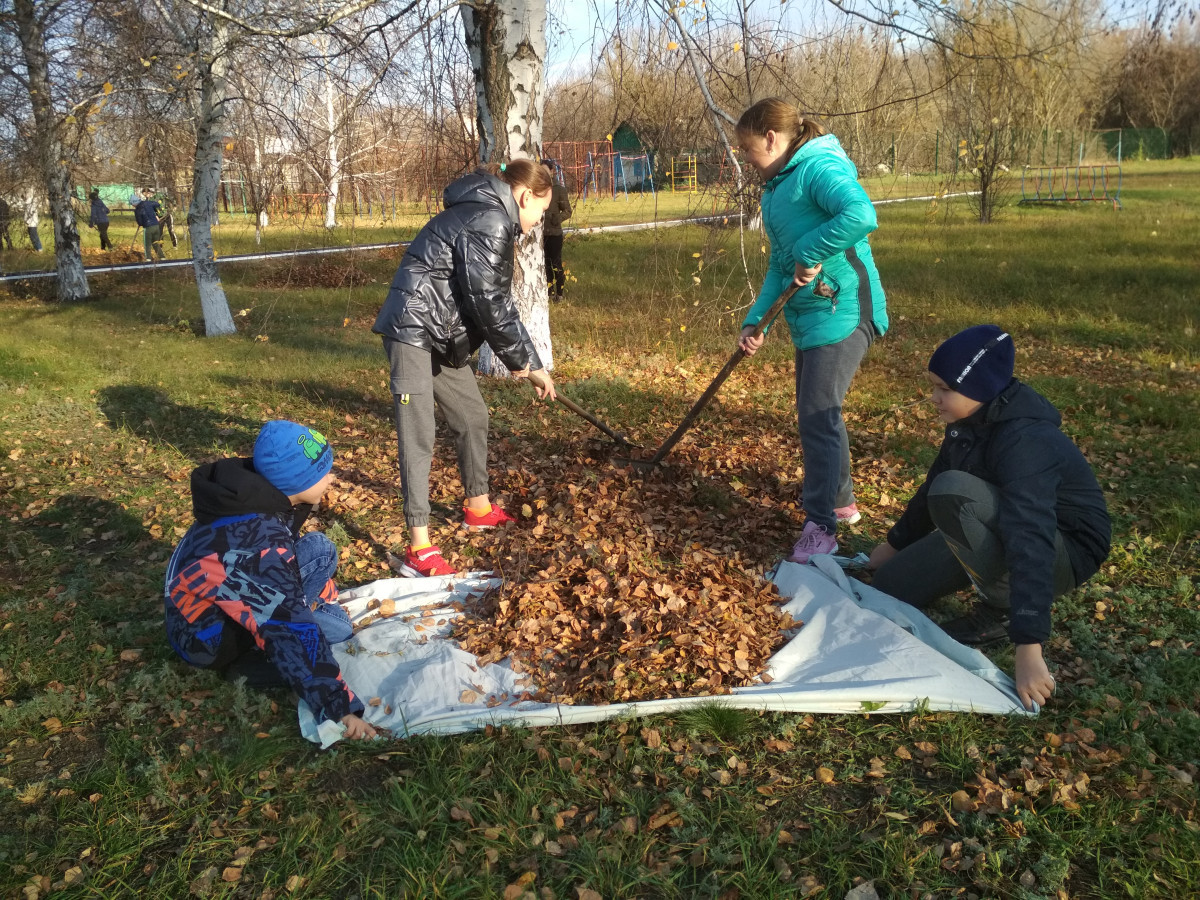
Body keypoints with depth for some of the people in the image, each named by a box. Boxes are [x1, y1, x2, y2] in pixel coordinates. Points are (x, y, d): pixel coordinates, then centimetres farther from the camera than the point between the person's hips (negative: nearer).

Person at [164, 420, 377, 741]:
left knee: (318, 549, 1)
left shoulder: (256, 495, -8)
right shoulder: (259, 545, -34)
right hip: (206, 636, -8)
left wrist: (330, 600, 21)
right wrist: (340, 708, -34)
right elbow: (292, 635, -36)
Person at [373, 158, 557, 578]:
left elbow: (496, 300, 17)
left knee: (472, 415, 18)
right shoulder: (489, 221, -16)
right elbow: (487, 303, -18)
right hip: (413, 330, -11)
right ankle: (419, 551, -11)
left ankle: (478, 508, 36)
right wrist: (526, 361, -8)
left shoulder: (488, 216, 16)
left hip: (440, 334, 11)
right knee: (418, 437, -12)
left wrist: (524, 358, 13)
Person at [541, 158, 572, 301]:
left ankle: (559, 293, 10)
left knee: (556, 263, -2)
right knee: (545, 264, 12)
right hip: (540, 233, 4)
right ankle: (550, 292, 24)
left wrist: (558, 218, -20)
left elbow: (567, 211, -3)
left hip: (554, 232, -3)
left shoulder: (560, 189, -4)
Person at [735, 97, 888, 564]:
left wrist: (811, 253, -25)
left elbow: (861, 214, -34)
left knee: (818, 416, -10)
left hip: (842, 312, -10)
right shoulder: (777, 188, 16)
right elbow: (779, 264, 18)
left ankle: (821, 527, -1)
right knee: (815, 414, 17)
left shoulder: (819, 167, -14)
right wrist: (755, 320, 10)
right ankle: (841, 502, 33)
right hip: (809, 316, 10)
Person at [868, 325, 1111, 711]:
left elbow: (1031, 543, -41)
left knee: (953, 492, -33)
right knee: (890, 586, 0)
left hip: (1064, 552, -8)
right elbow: (931, 486, 11)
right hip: (1002, 530, 8)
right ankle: (1000, 580, 11)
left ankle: (1002, 608, -15)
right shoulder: (970, 420, -5)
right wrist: (895, 544, 22)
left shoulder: (1025, 442, -32)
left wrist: (1028, 650, -46)